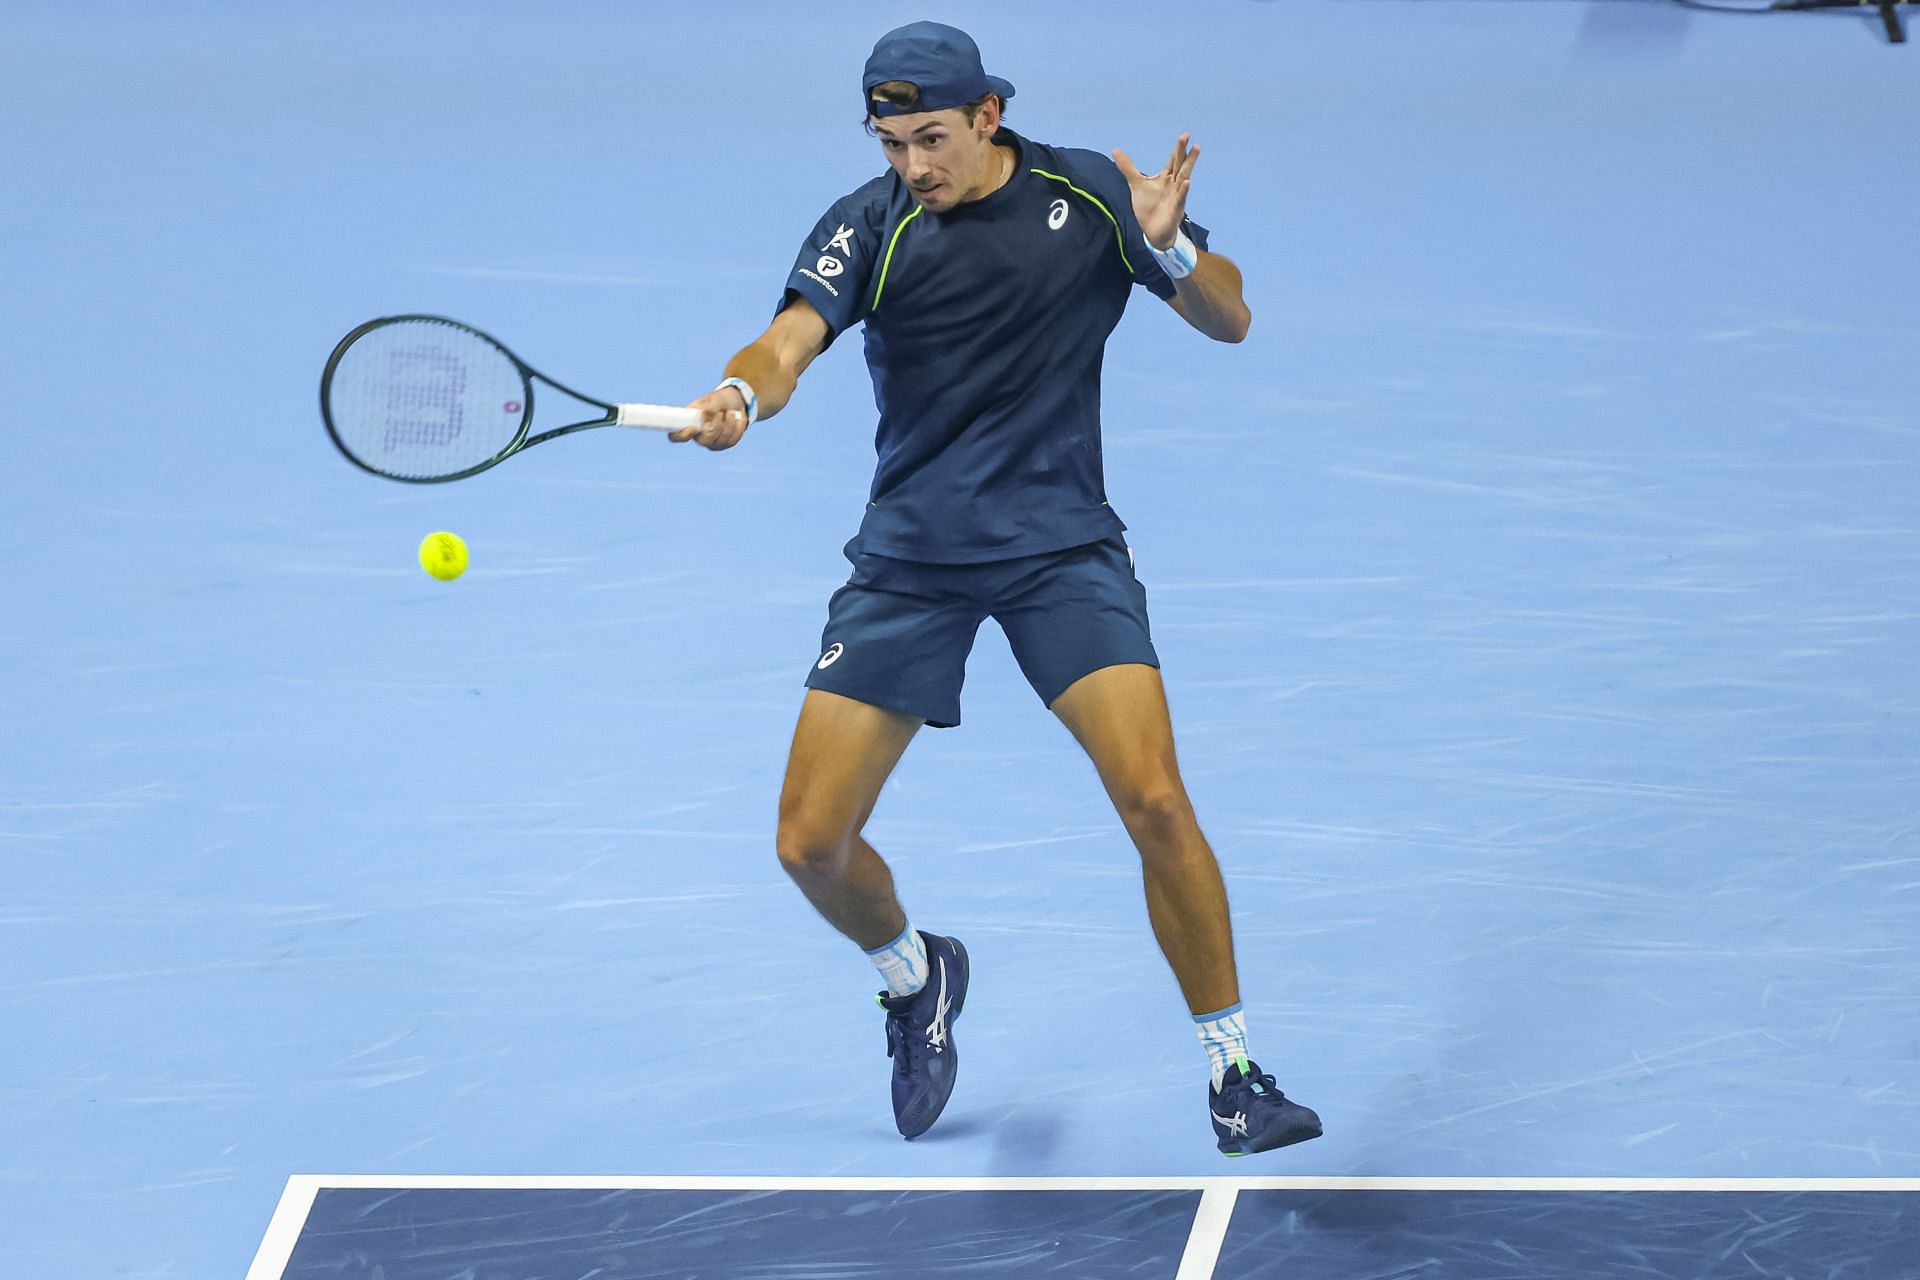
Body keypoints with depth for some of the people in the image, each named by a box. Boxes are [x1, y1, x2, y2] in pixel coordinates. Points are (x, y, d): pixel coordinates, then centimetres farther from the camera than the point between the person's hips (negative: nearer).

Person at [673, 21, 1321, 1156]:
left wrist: (1172, 250, -21)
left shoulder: (1093, 196, -5)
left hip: (1064, 546, -1)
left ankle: (1234, 1070, -3)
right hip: (909, 559, 1)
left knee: (1153, 799, -19)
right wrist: (741, 397, -48)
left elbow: (1230, 320, 1)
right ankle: (916, 977, 30)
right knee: (811, 845, -4)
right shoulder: (869, 226, -8)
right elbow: (790, 340, -24)